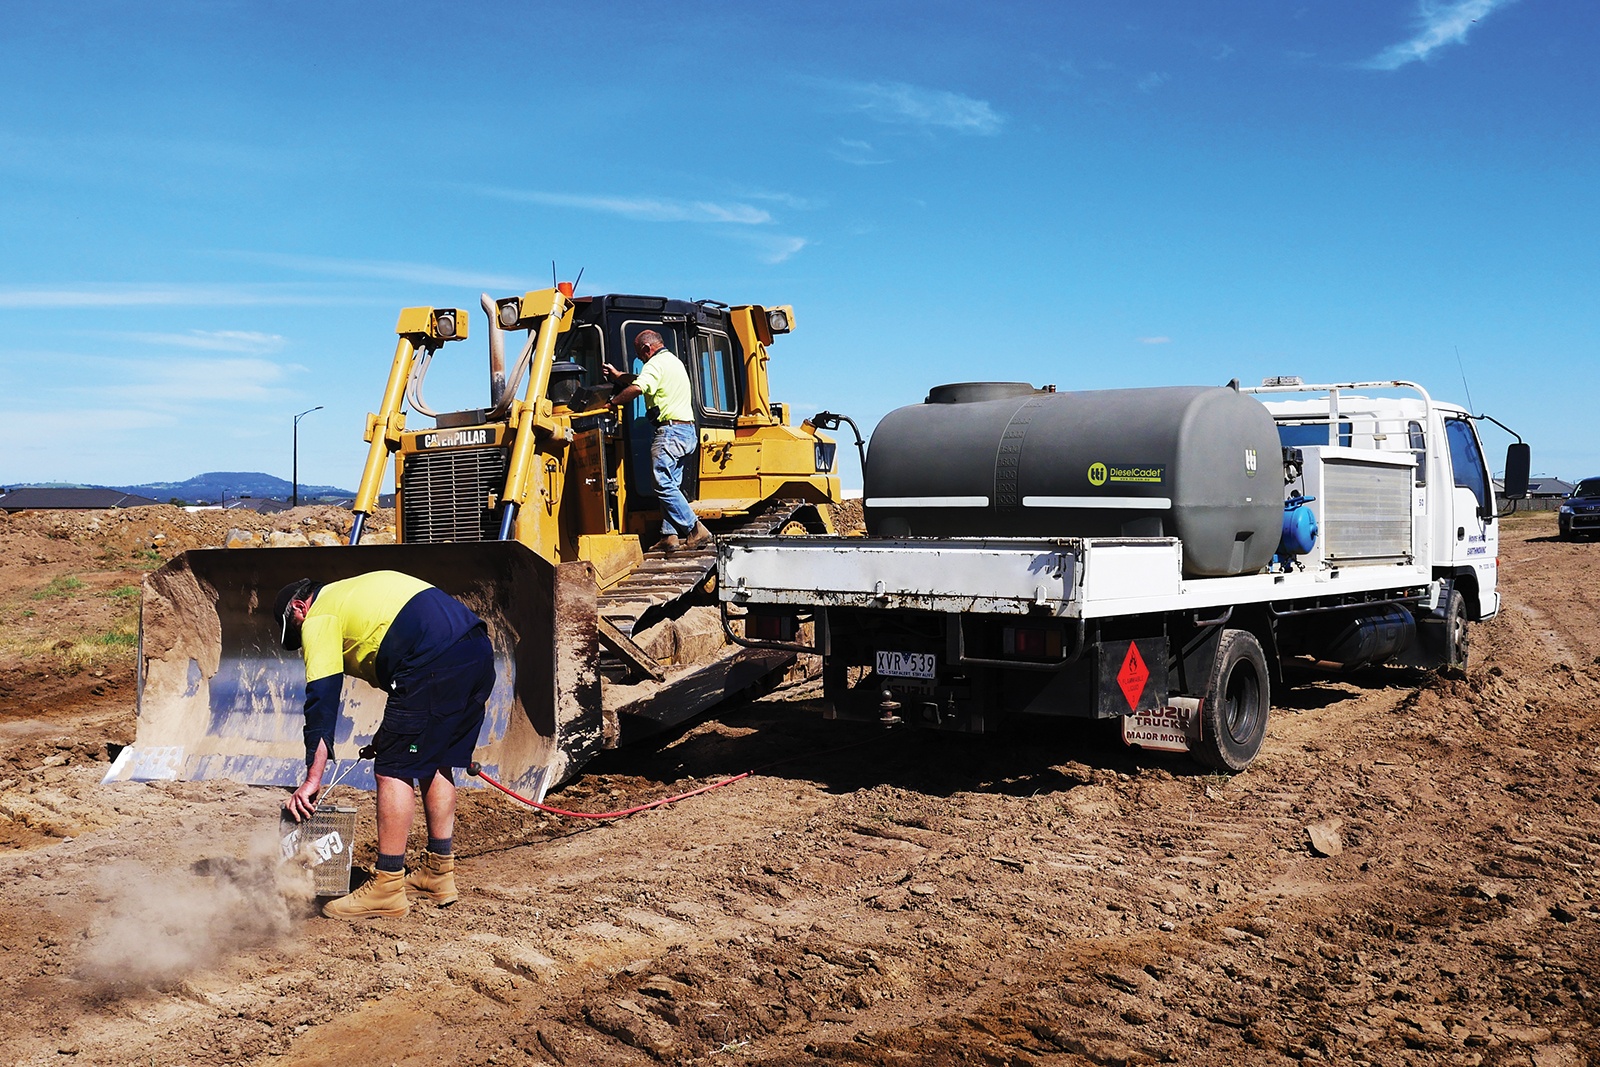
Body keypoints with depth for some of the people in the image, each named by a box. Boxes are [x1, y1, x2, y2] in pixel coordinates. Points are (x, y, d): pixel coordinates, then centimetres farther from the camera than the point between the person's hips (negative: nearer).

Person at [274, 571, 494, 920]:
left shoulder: (318, 618, 9)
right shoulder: (355, 591, 34)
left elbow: (322, 698, -1)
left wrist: (312, 779, -2)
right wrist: (391, 732, 31)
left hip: (437, 662, -9)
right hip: (479, 650, 9)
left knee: (393, 770, -1)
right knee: (435, 761, 20)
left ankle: (387, 889, 3)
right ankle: (439, 874, 25)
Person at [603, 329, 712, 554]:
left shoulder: (656, 363, -8)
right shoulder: (674, 361, 24)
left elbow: (637, 388, -23)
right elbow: (645, 382, 34)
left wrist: (613, 402, -9)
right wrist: (618, 376, 35)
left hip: (670, 429, -10)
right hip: (687, 431, 10)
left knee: (664, 486, -10)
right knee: (670, 486, 8)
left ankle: (695, 530, -14)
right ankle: (669, 535, 4)